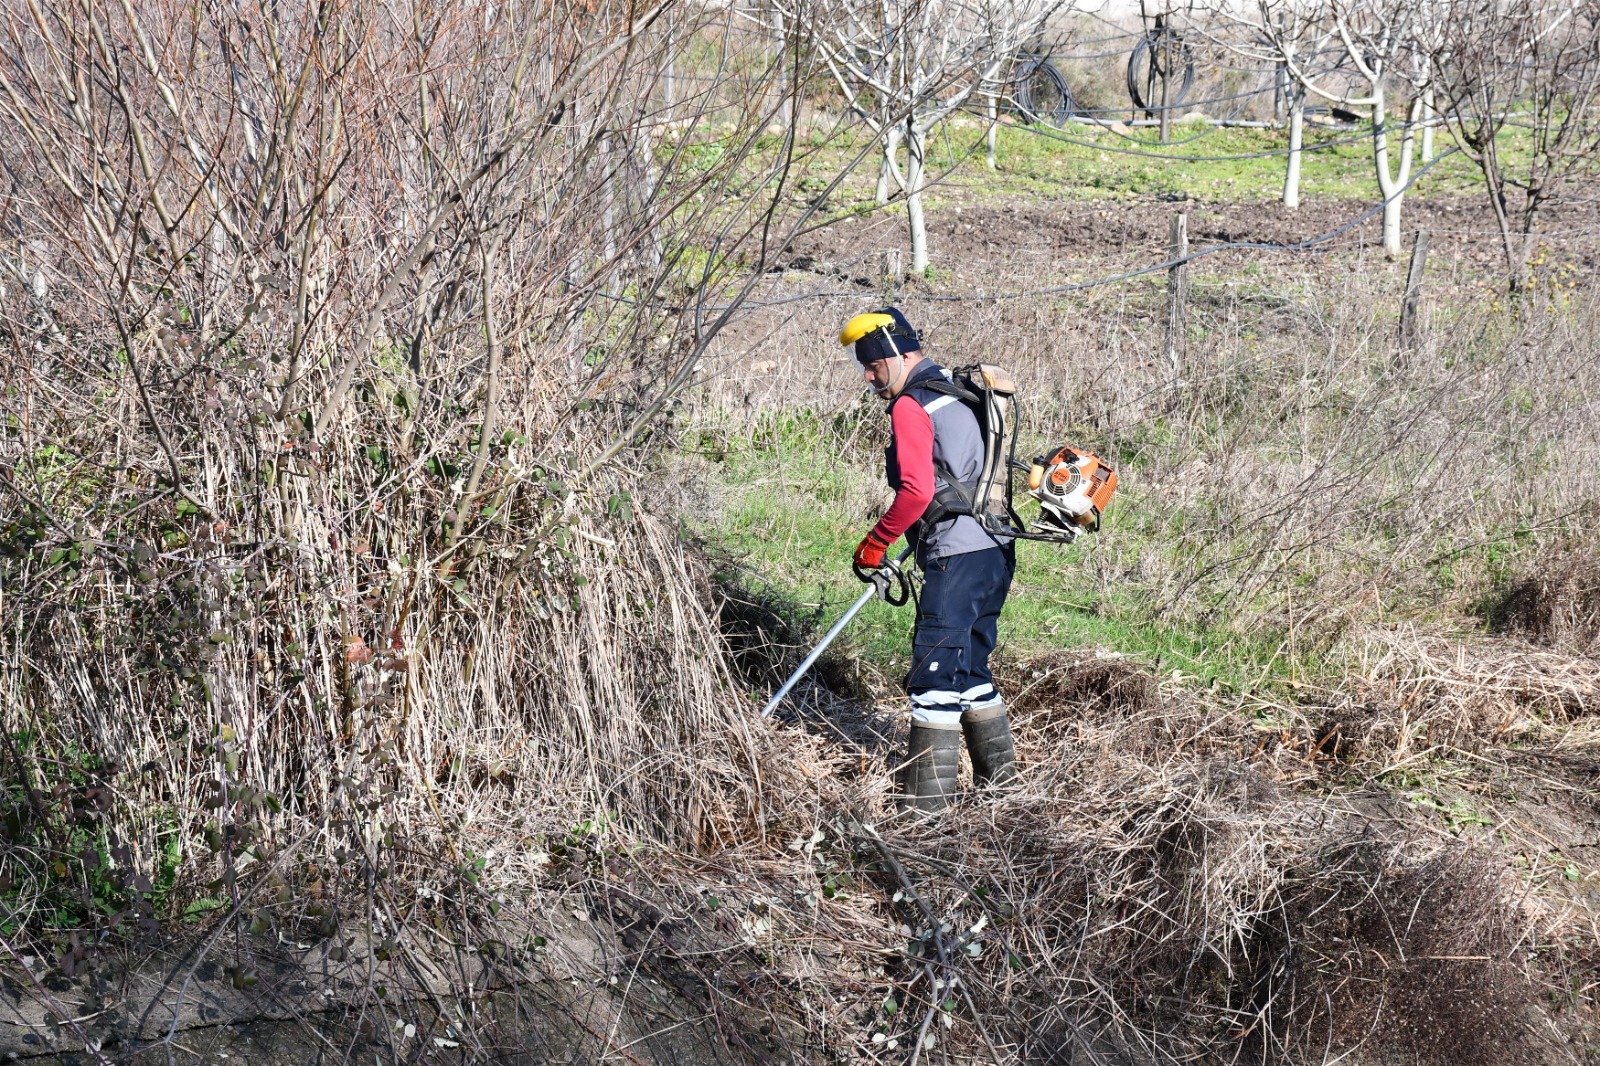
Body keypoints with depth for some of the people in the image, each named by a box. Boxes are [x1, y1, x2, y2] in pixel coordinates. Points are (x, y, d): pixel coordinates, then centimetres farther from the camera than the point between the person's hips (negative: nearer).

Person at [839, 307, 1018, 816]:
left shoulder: (910, 406, -10)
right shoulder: (953, 392, 19)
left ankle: (926, 797, -8)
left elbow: (917, 492, -20)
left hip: (958, 555, -10)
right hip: (996, 549, 10)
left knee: (935, 673, -8)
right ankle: (998, 774, 25)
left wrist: (874, 545, -8)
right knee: (969, 667, 19)